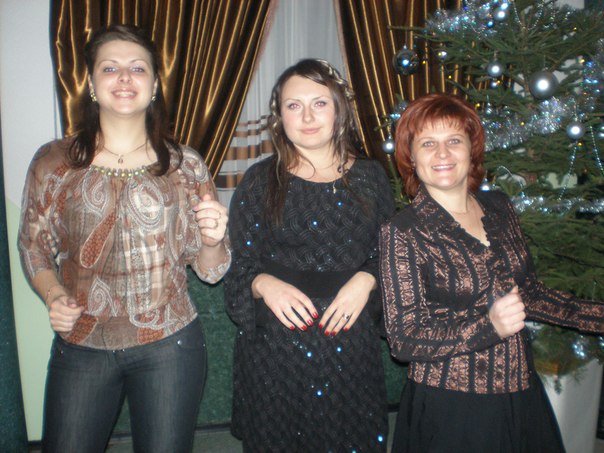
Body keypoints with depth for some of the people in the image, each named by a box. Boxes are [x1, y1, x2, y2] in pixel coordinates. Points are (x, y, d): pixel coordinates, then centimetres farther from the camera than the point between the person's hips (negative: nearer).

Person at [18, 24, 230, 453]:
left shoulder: (186, 165, -3)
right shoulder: (54, 161, -2)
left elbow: (210, 271, 1)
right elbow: (34, 245, 9)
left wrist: (212, 239, -20)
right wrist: (53, 296, -8)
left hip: (169, 344, 0)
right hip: (79, 347, 1)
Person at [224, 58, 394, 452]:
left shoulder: (369, 177, 5)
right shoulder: (260, 180, 1)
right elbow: (238, 269, 2)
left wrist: (367, 279, -11)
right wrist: (265, 284, -18)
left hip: (351, 345, 1)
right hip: (274, 345, -1)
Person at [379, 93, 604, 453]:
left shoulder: (498, 207, 1)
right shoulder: (403, 233, -15)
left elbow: (528, 291, 12)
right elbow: (404, 338, -17)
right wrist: (489, 326, -29)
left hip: (521, 394, 6)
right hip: (450, 408, -5)